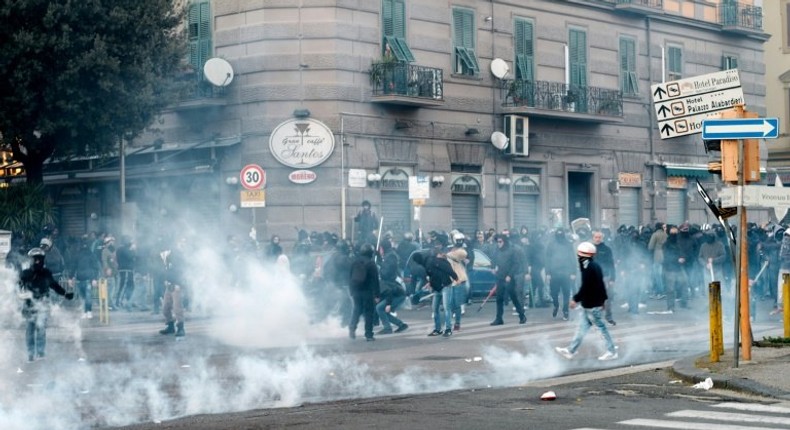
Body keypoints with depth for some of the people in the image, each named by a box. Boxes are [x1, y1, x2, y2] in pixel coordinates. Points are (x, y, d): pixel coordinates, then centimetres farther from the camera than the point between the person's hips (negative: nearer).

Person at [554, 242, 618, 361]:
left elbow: (585, 287, -22)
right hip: (597, 302, 10)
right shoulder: (595, 266, 11)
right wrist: (603, 299, 22)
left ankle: (611, 351, 6)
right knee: (582, 327, 12)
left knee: (601, 327, -1)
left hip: (591, 304, -10)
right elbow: (601, 285, 16)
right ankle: (570, 351, 18)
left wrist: (576, 299, -15)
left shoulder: (587, 267, -18)